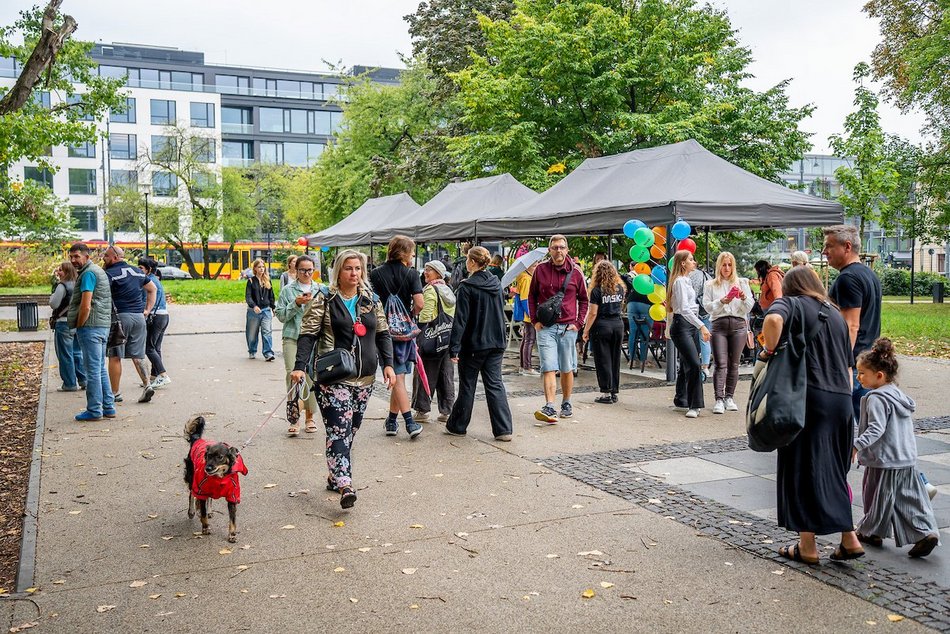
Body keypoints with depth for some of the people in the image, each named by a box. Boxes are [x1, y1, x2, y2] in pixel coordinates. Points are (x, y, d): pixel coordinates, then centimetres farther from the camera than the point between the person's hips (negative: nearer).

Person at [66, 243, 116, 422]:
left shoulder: (88, 273, -13)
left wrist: (79, 326, -8)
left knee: (93, 370, -5)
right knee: (101, 368, 13)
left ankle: (94, 410, -1)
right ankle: (108, 407, 17)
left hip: (90, 327, -10)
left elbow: (86, 306, -19)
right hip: (103, 326, 10)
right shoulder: (99, 271, 19)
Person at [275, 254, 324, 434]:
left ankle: (309, 416, 13)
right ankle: (294, 418, -4)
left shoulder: (320, 290, 12)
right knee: (292, 375, -10)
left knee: (312, 376, -2)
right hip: (292, 338, -1)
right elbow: (281, 315, 2)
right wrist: (296, 304, -10)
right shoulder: (287, 290, 7)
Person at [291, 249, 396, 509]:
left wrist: (388, 363, 4)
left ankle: (334, 477, 26)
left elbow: (382, 334, 16)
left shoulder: (372, 300, 12)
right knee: (339, 430, -13)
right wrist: (299, 367, -16)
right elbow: (308, 335, -5)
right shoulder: (324, 300, -2)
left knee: (351, 430, 11)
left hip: (365, 378, 5)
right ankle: (345, 485, -19)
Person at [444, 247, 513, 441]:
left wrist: (454, 347, -14)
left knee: (467, 385, 8)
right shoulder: (496, 284, 5)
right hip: (496, 343, 5)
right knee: (495, 384, 7)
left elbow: (460, 319, -16)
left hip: (473, 345, -5)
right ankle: (504, 429, 2)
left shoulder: (467, 287, -14)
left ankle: (457, 426, 22)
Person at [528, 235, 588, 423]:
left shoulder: (575, 271, 2)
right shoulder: (541, 269, 3)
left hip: (568, 327, 1)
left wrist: (578, 323, 2)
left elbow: (583, 299, 11)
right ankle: (550, 408, -16)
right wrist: (534, 320, 3)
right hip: (545, 327, -1)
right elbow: (532, 296, 13)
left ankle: (567, 404, 24)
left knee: (567, 369, 9)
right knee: (548, 368, -10)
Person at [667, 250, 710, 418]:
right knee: (694, 365, -17)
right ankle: (694, 405, -14)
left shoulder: (686, 281, 19)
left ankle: (681, 400, 24)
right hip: (681, 325, -10)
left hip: (689, 325, 10)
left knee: (686, 365, 14)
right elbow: (684, 309, -20)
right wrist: (701, 326, -24)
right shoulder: (680, 281, -12)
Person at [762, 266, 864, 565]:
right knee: (834, 471, 17)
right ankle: (849, 538, 19)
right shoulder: (835, 314, 19)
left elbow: (773, 319, -24)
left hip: (808, 397, -6)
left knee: (803, 470, 3)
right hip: (842, 399, 6)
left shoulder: (789, 303, 2)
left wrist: (769, 350, -10)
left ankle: (807, 546, 9)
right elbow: (848, 367, 19)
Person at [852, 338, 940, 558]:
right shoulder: (898, 394, 12)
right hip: (907, 460, 9)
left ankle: (871, 532, 21)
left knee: (877, 495, 7)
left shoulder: (876, 398, -18)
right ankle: (926, 531, 3)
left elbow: (876, 429, -28)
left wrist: (857, 445, -34)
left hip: (884, 461, -8)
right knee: (909, 496, 12)